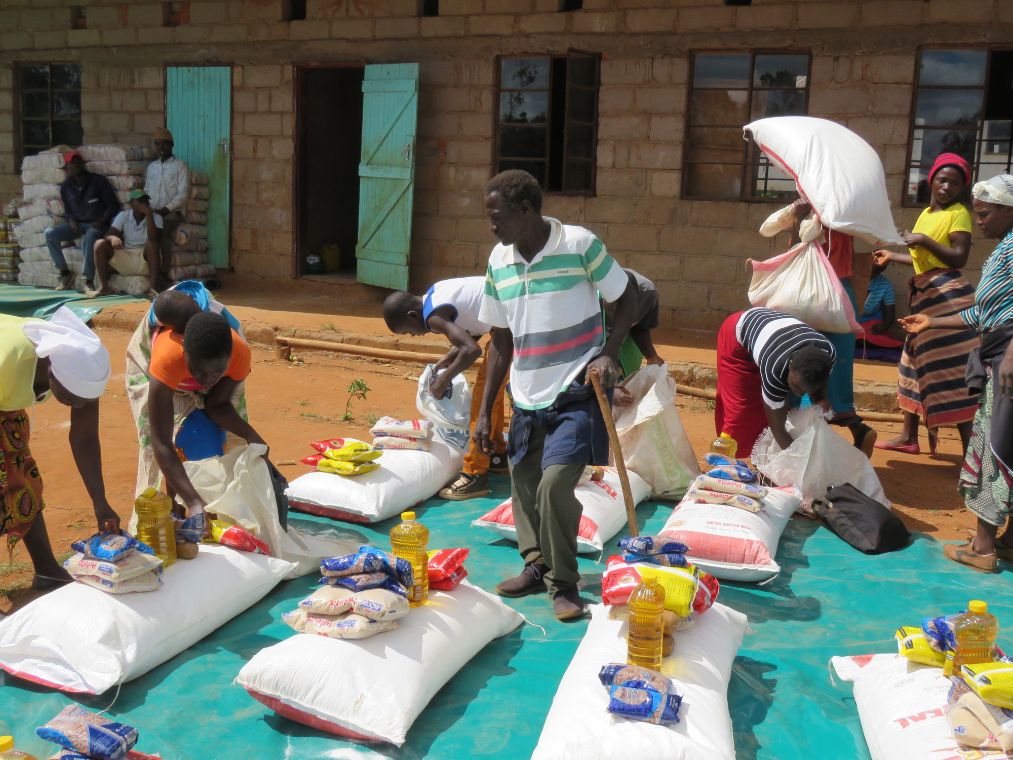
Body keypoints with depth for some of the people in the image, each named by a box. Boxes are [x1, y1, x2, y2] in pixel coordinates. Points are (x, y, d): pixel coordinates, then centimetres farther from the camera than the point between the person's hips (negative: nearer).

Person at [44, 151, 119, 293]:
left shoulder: (98, 181, -4)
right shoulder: (65, 186, 8)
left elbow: (113, 205, -3)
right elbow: (67, 210, 17)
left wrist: (102, 221, -17)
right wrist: (71, 221, -6)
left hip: (96, 225, -5)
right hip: (77, 224, 5)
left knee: (88, 238, -39)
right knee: (50, 233, -18)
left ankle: (89, 281, -32)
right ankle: (65, 272, -9)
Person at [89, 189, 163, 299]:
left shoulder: (156, 218, 0)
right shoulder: (123, 216, 5)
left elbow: (153, 239, -17)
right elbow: (109, 235, -6)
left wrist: (149, 214, -22)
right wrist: (113, 237, -30)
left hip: (145, 261, -2)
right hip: (124, 259, 2)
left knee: (152, 244, -33)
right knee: (100, 244, -20)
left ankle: (152, 287, -38)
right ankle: (104, 287, -18)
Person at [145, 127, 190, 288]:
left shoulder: (180, 166, 4)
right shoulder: (151, 167, 21)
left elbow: (183, 194, -5)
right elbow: (146, 191, 20)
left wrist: (166, 209, -16)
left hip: (174, 211, -4)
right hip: (153, 212, 4)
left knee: (163, 226, -35)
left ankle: (163, 273, -36)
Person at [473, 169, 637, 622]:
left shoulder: (580, 245, -11)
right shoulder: (499, 261, 5)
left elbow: (627, 299, 0)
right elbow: (501, 340, 11)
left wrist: (609, 354, -16)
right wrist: (485, 412, 10)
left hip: (576, 393, -6)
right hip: (526, 398, 6)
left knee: (555, 484, -17)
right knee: (523, 483, 12)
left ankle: (563, 584, 0)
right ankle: (537, 566, 33)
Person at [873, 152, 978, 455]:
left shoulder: (959, 213, -7)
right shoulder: (925, 214, 17)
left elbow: (958, 258, -16)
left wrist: (923, 240, -19)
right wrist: (891, 256, 31)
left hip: (947, 294, -9)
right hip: (924, 294, 9)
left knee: (953, 369, -12)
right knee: (916, 362, 13)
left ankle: (970, 445, -10)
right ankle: (909, 437, 22)